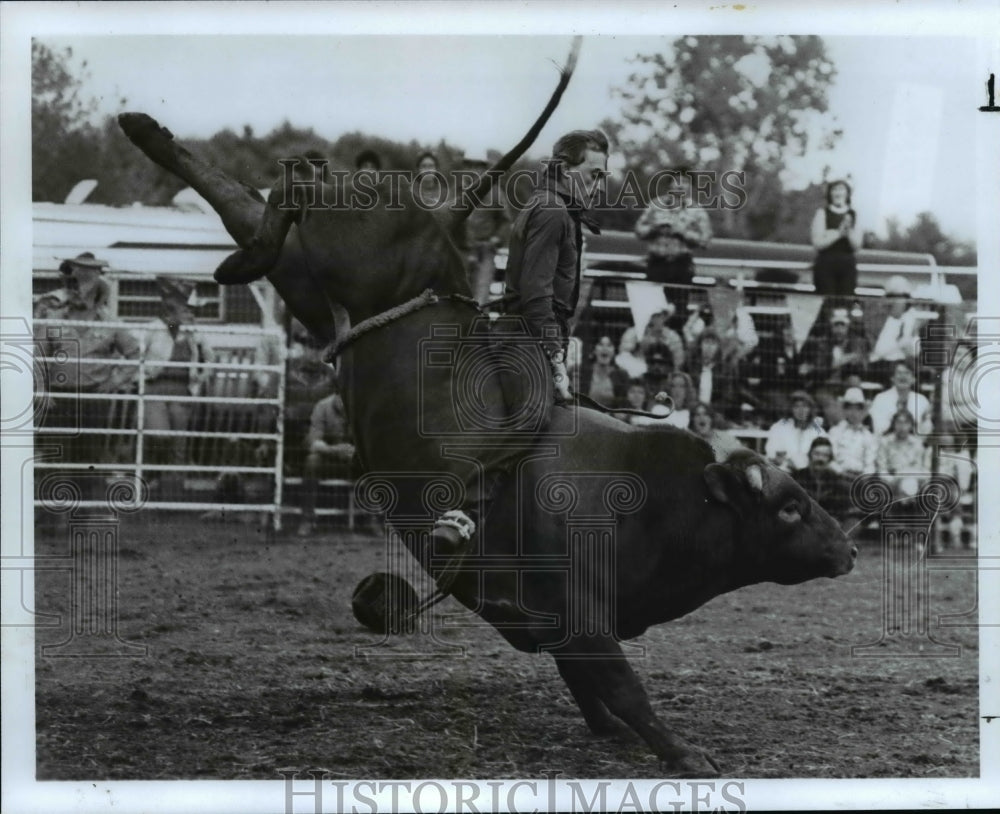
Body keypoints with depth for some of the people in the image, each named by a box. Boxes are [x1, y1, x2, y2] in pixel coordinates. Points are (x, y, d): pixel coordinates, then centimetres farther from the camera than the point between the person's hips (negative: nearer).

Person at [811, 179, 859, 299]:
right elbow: (818, 243, -5)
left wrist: (849, 231, -12)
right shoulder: (822, 213, 4)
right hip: (826, 265, -2)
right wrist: (839, 233, -12)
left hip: (847, 266, 2)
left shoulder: (852, 215, 9)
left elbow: (856, 246, 4)